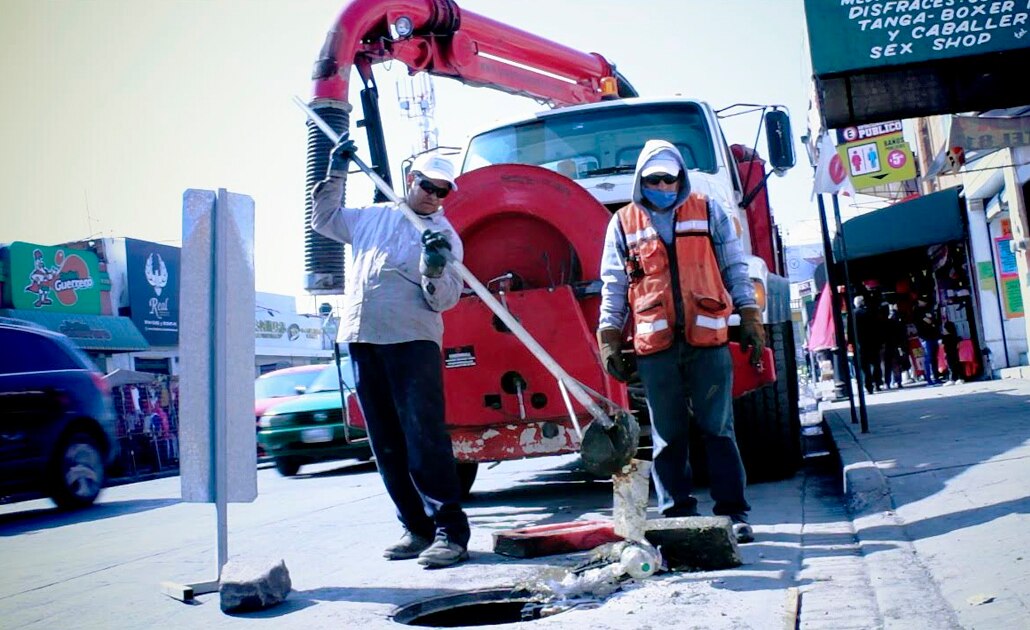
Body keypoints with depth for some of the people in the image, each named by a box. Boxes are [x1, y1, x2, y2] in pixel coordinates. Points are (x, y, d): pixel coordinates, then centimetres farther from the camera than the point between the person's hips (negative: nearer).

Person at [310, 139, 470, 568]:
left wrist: (434, 268, -22)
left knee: (424, 437, -12)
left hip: (412, 342, -5)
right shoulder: (371, 217, 19)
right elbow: (323, 220, 33)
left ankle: (450, 532, -6)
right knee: (386, 444, 6)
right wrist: (336, 173, 24)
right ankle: (416, 528, 15)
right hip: (362, 340, 5)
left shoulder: (444, 234, 5)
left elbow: (444, 299, -2)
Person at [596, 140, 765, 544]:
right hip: (655, 345, 1)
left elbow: (735, 271, 11)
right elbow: (614, 288, 11)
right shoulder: (624, 223, 10)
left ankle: (733, 513, 12)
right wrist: (609, 340, 5)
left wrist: (750, 320, 5)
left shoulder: (709, 212, 11)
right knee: (668, 437, 6)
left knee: (718, 430, 4)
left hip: (708, 339, 0)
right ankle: (677, 516, 15)